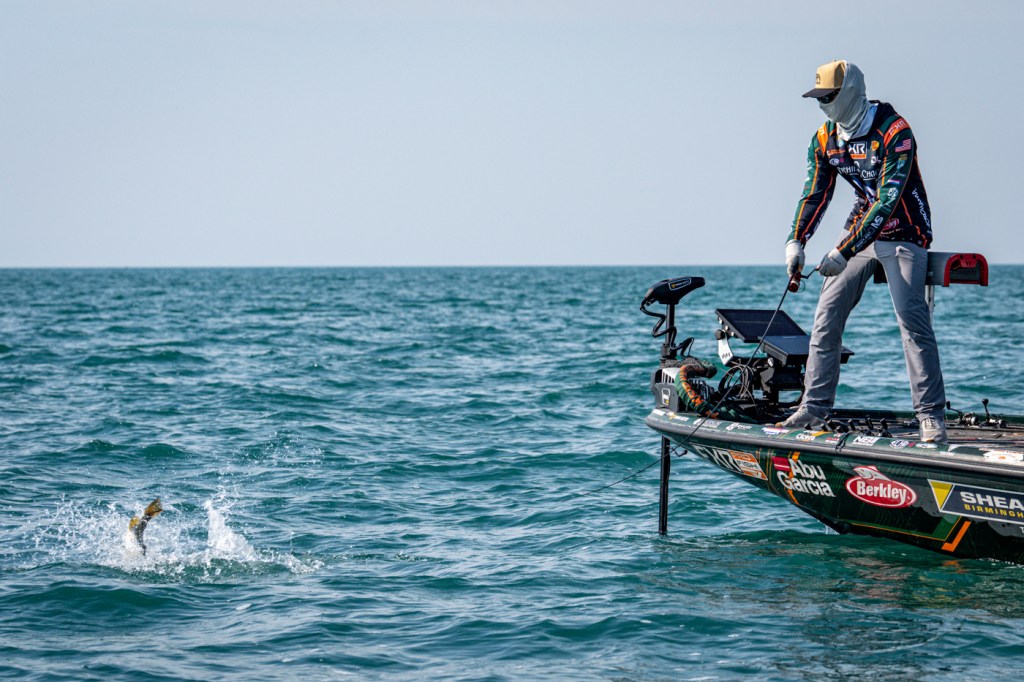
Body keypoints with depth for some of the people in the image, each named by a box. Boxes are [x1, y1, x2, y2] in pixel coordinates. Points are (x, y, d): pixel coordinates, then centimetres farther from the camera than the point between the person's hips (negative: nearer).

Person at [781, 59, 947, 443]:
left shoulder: (895, 132, -22)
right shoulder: (824, 140, 0)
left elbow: (887, 200, -28)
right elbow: (815, 194, 0)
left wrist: (843, 252, -34)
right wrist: (796, 242, -19)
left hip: (903, 233, -6)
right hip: (860, 230, 6)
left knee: (912, 321, -17)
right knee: (827, 316, -2)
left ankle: (931, 416, -13)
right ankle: (814, 407, 4)